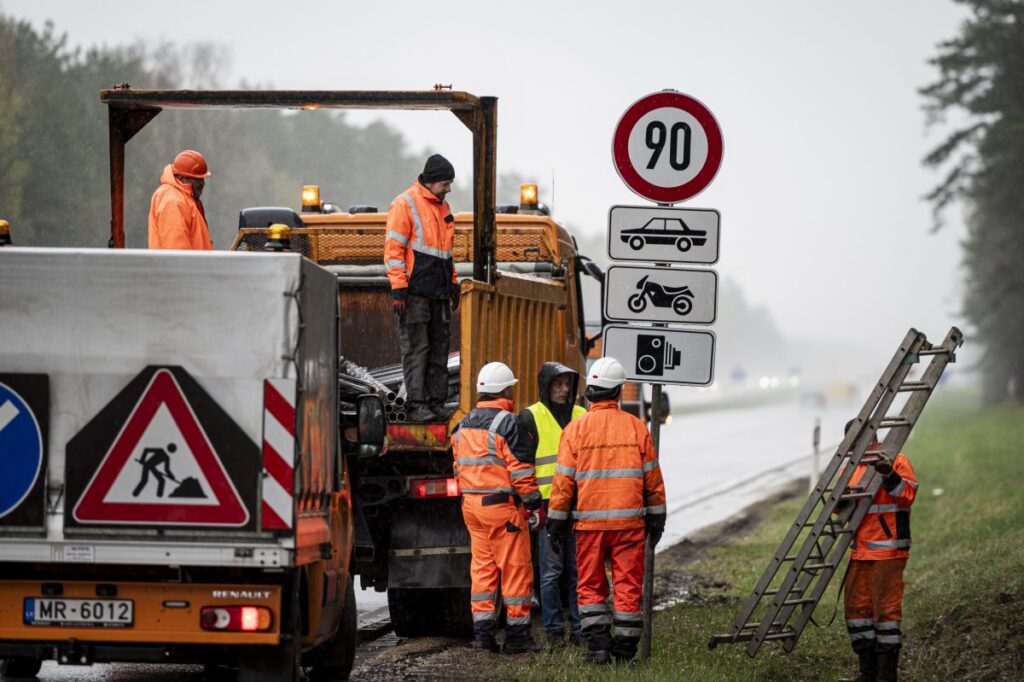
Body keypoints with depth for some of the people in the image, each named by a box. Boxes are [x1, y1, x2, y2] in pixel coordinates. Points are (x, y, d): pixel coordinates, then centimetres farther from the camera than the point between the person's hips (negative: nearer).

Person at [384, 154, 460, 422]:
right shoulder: (405, 204, -6)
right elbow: (393, 249, -10)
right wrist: (398, 288, -16)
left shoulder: (442, 208, 19)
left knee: (439, 348, 7)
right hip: (415, 291, -8)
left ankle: (436, 402, 11)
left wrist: (453, 283, 21)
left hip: (439, 292, 8)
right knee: (416, 349, -7)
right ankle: (416, 405, -7)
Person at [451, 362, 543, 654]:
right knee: (515, 567, 0)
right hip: (502, 506, -8)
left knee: (482, 566, 11)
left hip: (471, 504, 8)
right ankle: (517, 634, 1)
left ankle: (482, 630, 9)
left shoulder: (464, 424, 12)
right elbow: (520, 469, -15)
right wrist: (534, 504, -10)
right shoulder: (507, 423, -13)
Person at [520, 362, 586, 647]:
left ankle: (579, 628, 12)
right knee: (551, 570, -2)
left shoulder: (581, 416, 14)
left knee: (579, 570, 6)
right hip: (547, 503, -4)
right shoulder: (531, 417, 0)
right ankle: (554, 629, 4)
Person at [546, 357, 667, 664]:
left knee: (591, 585, 9)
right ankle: (625, 648, 6)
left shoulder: (576, 429, -3)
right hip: (630, 520, 0)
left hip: (589, 522, 0)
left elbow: (564, 480, -3)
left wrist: (556, 521, 5)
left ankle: (598, 645, 2)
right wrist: (657, 519, 15)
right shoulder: (636, 427, 0)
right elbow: (652, 477, 5)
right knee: (628, 584, 5)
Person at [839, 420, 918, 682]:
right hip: (860, 552, 8)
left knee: (885, 609, -6)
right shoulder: (854, 467, 16)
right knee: (856, 607, 9)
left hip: (888, 552, -8)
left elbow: (907, 495, -19)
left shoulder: (896, 462, -6)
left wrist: (888, 475, -33)